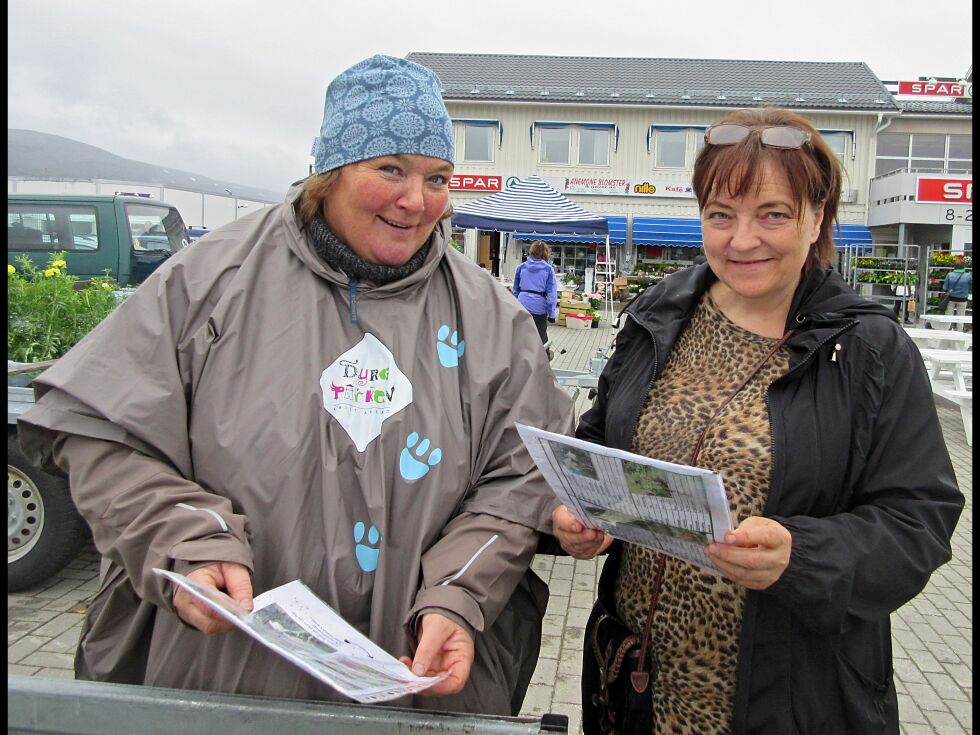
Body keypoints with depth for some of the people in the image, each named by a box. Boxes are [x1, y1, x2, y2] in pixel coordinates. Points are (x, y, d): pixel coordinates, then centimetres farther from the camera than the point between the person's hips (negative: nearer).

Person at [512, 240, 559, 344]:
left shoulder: (521, 267, 5)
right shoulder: (548, 269, -4)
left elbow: (515, 289, 12)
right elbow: (551, 293, -7)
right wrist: (552, 314, -4)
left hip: (522, 304, 2)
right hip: (539, 306, -2)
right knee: (541, 338, 9)